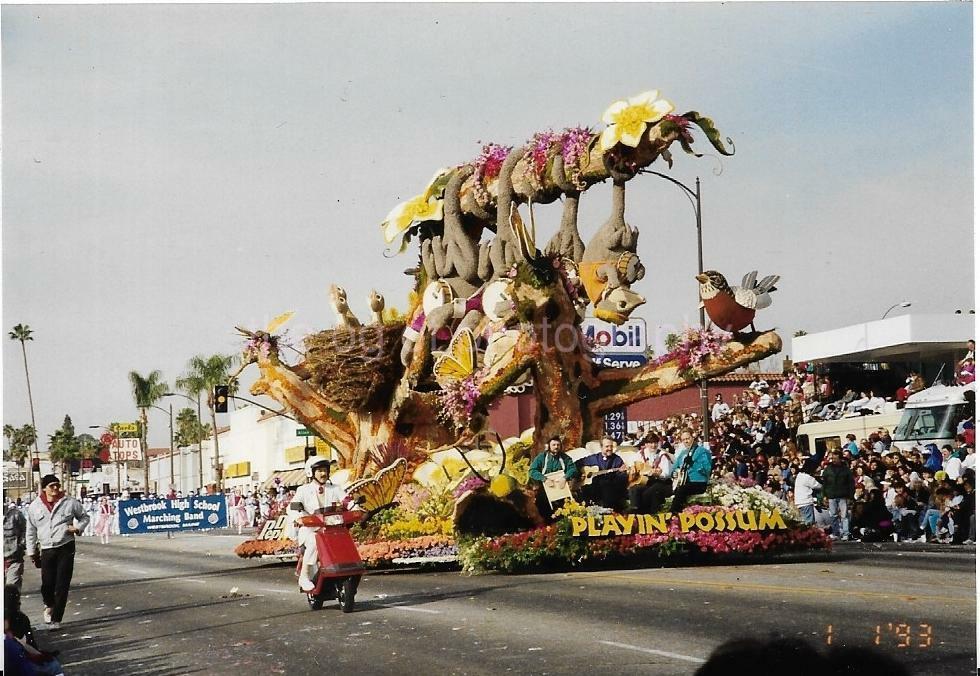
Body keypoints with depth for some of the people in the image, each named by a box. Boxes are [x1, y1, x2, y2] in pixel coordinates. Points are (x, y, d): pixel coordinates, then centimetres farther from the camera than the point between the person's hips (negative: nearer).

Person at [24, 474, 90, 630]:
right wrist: (32, 552, 14)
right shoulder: (34, 507, 4)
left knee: (62, 585, -3)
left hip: (66, 548, -1)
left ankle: (56, 618, 5)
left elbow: (84, 517, 15)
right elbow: (31, 531, 13)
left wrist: (78, 527, -5)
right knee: (47, 584, -1)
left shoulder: (70, 502, 0)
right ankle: (49, 605, 33)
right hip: (47, 550, 1)